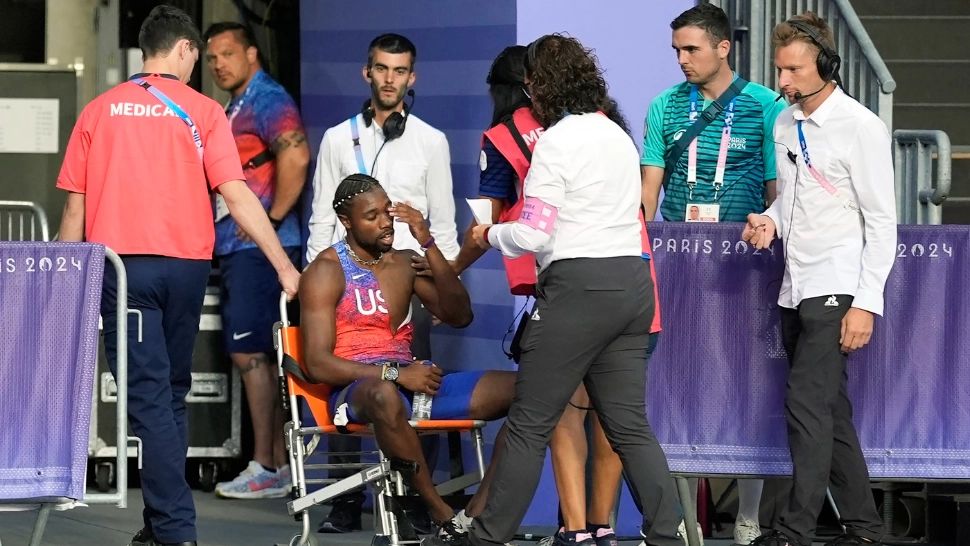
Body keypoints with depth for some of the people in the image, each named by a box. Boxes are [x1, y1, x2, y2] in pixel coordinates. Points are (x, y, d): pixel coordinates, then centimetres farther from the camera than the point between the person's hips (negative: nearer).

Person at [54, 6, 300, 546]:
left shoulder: (99, 111, 4)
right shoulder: (202, 111, 1)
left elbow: (75, 205, 4)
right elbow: (236, 194, -6)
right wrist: (284, 266, -3)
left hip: (120, 263, -1)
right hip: (185, 265, 1)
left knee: (149, 394, -3)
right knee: (173, 392, 14)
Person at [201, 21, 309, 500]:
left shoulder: (268, 100, -10)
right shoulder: (234, 109, 20)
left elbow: (295, 156, -25)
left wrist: (274, 218, -20)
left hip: (259, 247, -10)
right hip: (235, 248, 10)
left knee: (249, 354, -10)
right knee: (253, 357, 11)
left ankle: (266, 469, -8)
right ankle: (277, 464, 15)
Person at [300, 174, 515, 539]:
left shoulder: (405, 263, 19)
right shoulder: (327, 272, 0)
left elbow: (460, 316, 7)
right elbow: (317, 364, -10)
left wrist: (428, 245, -2)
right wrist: (395, 375, -19)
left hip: (409, 382, 6)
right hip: (356, 388, -6)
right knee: (385, 395, -45)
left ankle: (478, 512, -22)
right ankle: (442, 515, -29)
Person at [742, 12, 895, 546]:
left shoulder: (860, 127, -10)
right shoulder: (785, 124, 12)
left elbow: (882, 222, -10)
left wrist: (866, 304, -15)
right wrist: (770, 221, 1)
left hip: (835, 288, -8)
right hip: (795, 290, 8)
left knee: (806, 402, -14)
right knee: (829, 411, 11)